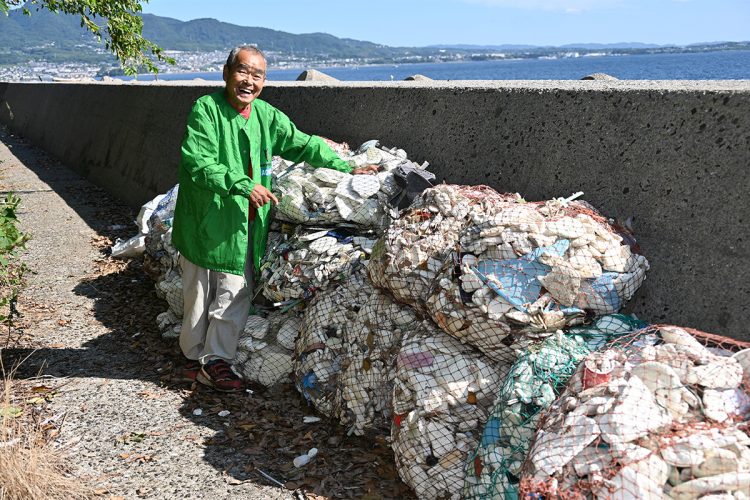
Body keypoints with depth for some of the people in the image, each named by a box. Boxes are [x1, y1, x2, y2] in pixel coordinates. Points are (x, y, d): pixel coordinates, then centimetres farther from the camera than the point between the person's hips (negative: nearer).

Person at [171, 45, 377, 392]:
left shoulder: (267, 115, 7)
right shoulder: (206, 109, -11)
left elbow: (304, 144, 15)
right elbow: (198, 165, -19)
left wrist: (347, 168, 13)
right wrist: (244, 185, -26)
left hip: (245, 223, 5)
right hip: (205, 220, -5)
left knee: (236, 292, 4)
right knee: (199, 294, 5)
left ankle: (216, 360, 16)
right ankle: (194, 358, 23)